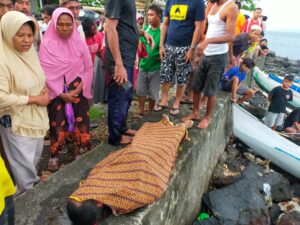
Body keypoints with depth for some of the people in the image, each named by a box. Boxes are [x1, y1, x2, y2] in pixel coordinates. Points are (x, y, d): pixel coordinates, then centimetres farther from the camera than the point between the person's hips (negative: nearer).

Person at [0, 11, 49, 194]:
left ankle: (33, 181, 49)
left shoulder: (31, 52, 2)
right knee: (24, 162, 8)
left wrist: (45, 90, -6)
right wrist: (34, 99, -20)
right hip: (17, 122, -7)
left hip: (37, 116, 7)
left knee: (36, 156, 24)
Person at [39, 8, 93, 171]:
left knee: (78, 121, 5)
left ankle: (77, 152, 26)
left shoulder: (79, 43, -1)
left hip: (78, 91, 2)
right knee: (58, 124, 0)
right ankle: (54, 156, 20)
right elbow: (46, 73, -9)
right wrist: (61, 93, -14)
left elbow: (88, 68, 0)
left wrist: (78, 89, -11)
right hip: (56, 93, -2)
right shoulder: (47, 44, -7)